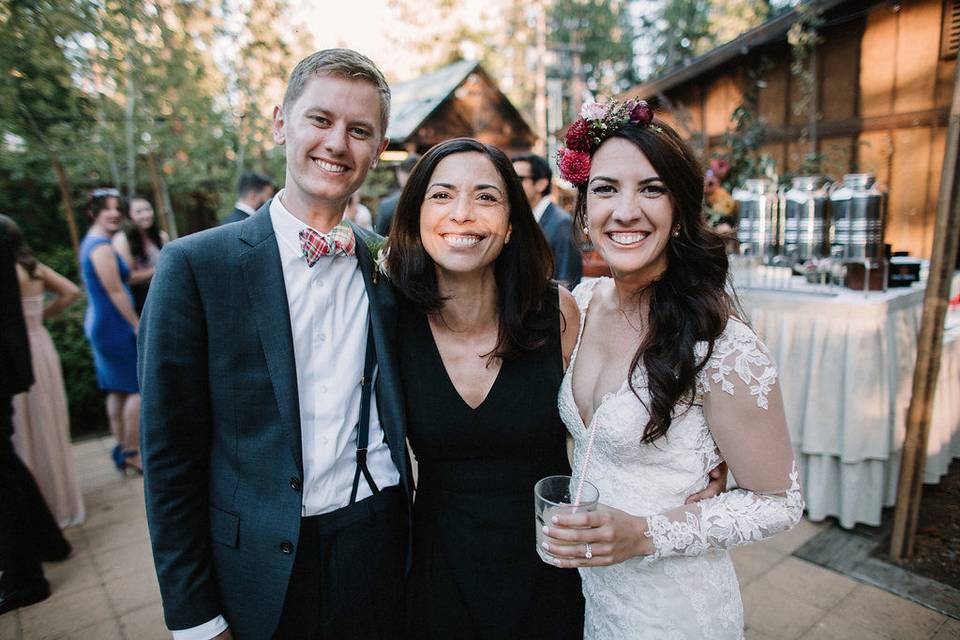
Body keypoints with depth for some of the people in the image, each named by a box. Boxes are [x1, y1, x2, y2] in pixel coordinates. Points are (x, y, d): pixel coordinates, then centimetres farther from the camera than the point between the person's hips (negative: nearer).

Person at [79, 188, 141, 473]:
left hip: (100, 324, 10)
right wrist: (138, 326, -16)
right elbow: (115, 292, -20)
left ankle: (122, 448, 22)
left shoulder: (90, 242, 14)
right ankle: (132, 451, 4)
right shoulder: (102, 246, -18)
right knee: (139, 387, -3)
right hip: (114, 325, -10)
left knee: (117, 390, 14)